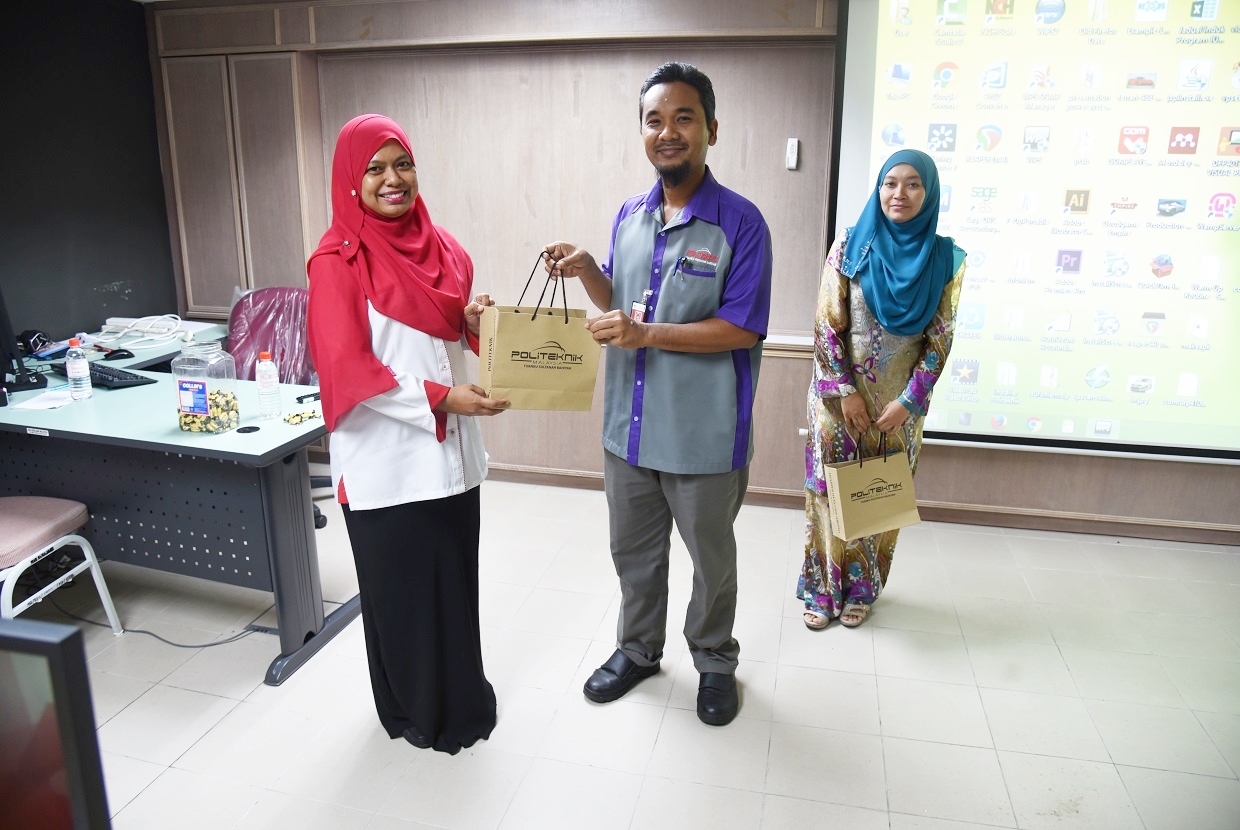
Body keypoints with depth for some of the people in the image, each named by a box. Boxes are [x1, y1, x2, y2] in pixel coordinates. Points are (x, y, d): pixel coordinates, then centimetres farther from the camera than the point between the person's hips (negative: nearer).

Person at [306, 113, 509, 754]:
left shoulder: (442, 249, 8)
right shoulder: (338, 261, -11)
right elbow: (347, 367, -16)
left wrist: (477, 322, -4)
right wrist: (440, 397, -22)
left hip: (451, 450, 6)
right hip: (387, 457, -6)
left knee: (456, 576, 17)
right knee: (401, 586, 9)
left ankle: (460, 694, 38)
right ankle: (413, 709, 32)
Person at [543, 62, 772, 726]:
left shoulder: (740, 222, -13)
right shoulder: (630, 216, 6)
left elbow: (741, 328, -19)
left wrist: (644, 334, -25)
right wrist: (585, 270, -6)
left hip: (703, 434, -5)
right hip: (629, 423, 6)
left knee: (711, 558, 15)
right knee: (633, 550, 21)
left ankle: (714, 660, 39)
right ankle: (638, 649, 44)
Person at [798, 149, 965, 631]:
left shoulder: (945, 258, -2)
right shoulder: (849, 247, -4)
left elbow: (940, 338, -2)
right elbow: (827, 324, -6)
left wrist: (908, 401, -9)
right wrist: (845, 391, -11)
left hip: (900, 401, 1)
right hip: (839, 395, -1)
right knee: (830, 488, 6)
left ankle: (861, 590, 29)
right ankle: (823, 589, 23)